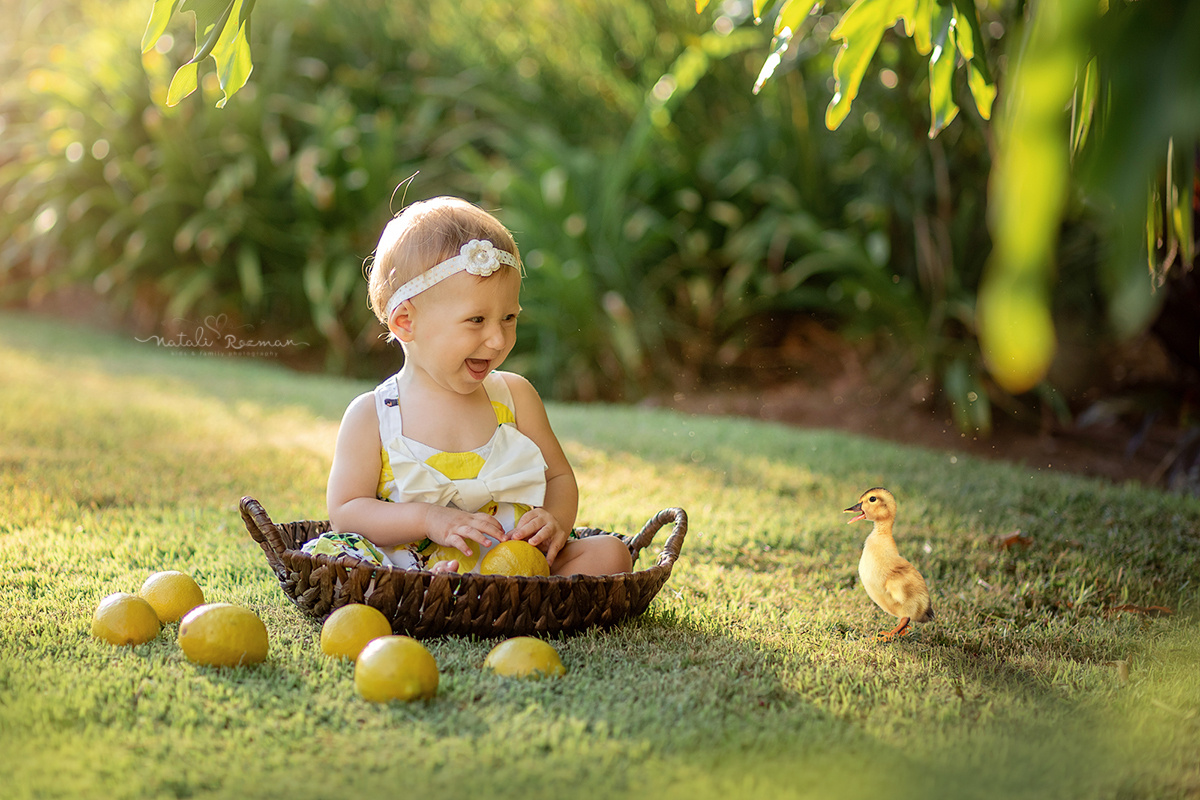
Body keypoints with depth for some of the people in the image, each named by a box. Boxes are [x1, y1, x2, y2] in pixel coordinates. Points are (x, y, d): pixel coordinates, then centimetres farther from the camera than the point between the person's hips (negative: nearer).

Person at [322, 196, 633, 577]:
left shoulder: (515, 396, 8)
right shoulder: (371, 416, -1)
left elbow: (559, 478, 15)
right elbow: (345, 512, -4)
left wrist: (554, 521, -9)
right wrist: (428, 518, -20)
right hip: (410, 566, -3)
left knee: (610, 552, -18)